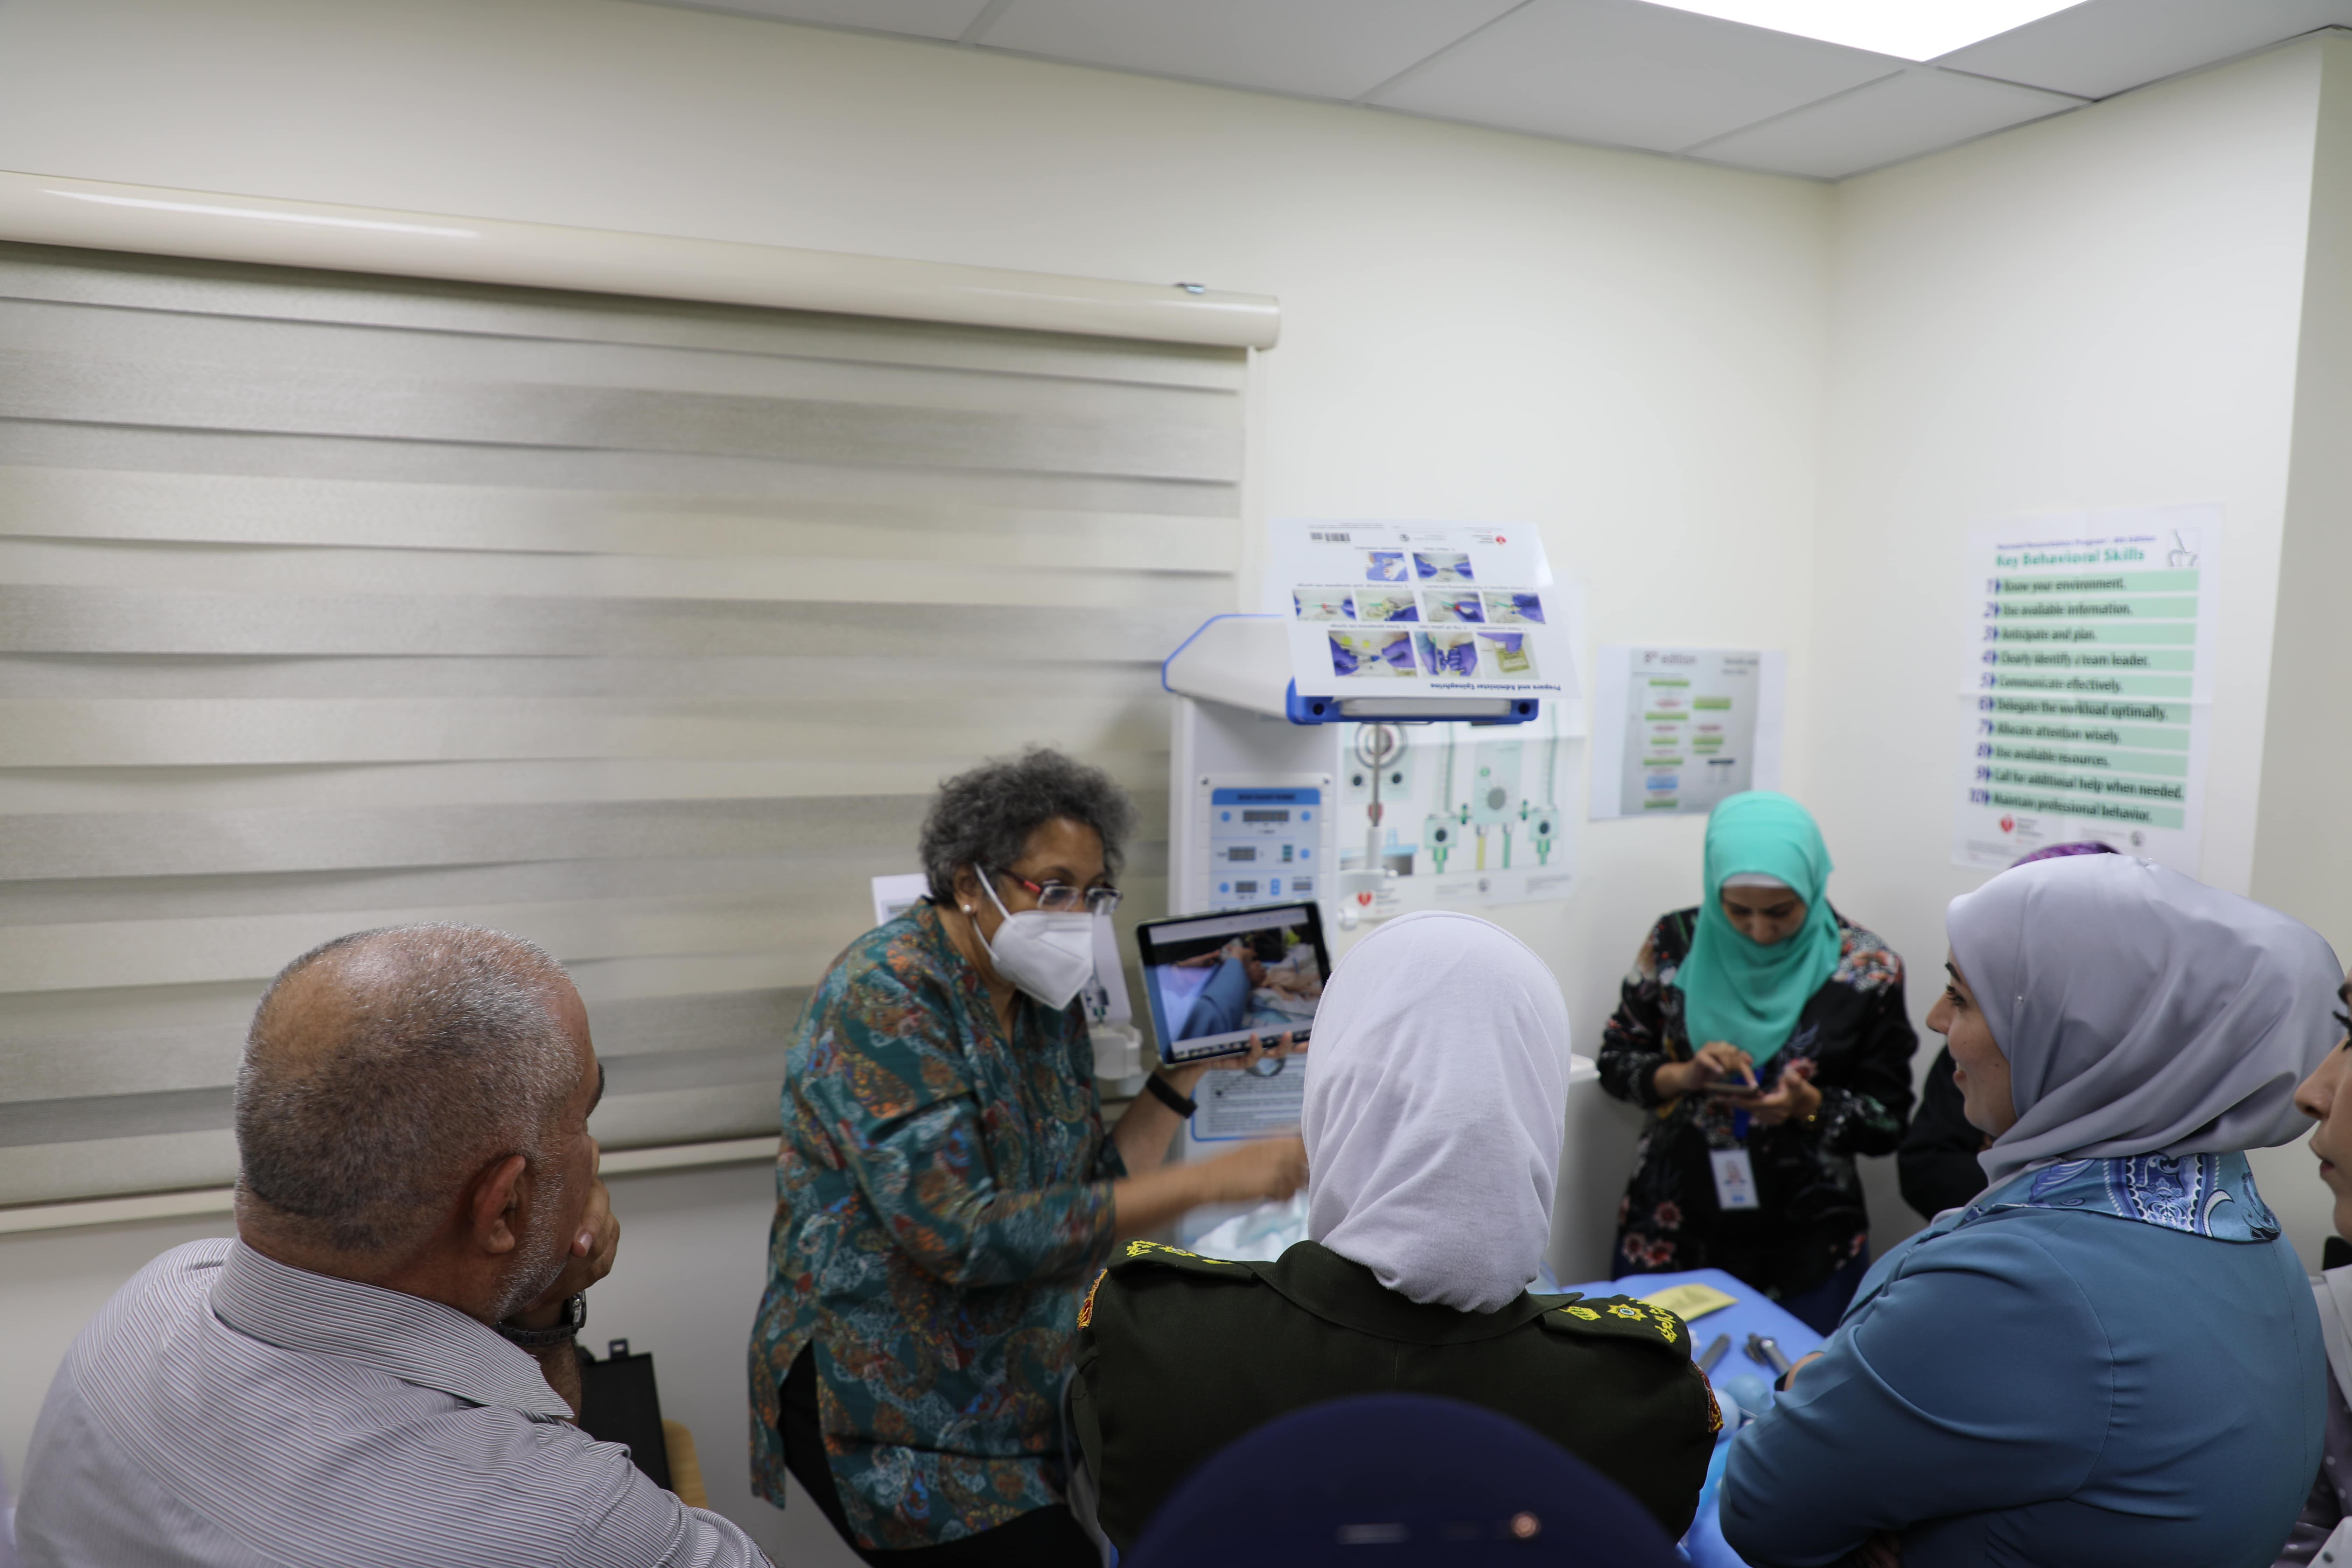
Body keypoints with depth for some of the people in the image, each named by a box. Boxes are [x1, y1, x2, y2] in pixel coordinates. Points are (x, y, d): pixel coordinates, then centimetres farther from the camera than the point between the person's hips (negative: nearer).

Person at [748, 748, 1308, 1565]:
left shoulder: (1049, 999, 5)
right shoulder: (886, 995, -19)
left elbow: (1095, 1191, 4)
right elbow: (965, 1237, -27)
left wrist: (1187, 1067, -1)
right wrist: (1207, 1181, -29)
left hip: (1012, 1386, 7)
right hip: (888, 1406, -6)